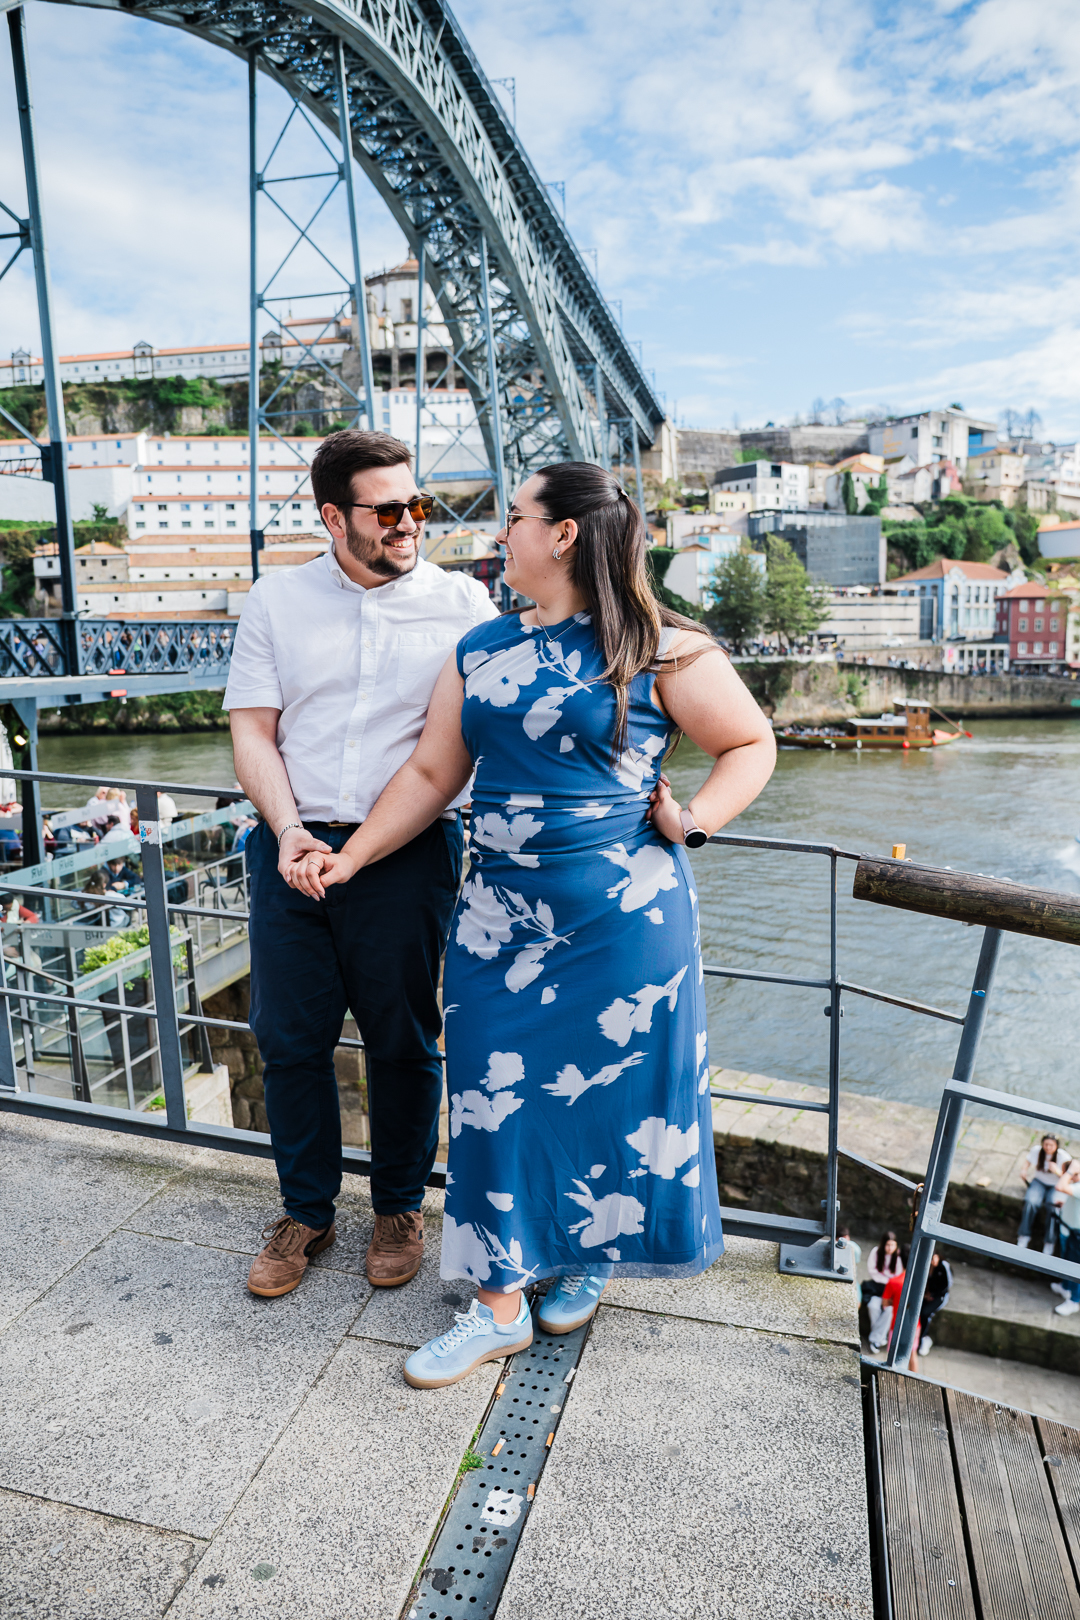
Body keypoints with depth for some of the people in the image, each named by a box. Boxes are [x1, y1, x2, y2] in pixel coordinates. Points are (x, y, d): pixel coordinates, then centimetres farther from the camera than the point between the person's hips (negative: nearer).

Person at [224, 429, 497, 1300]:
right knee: (290, 1038, 9)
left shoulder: (462, 601, 4)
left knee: (403, 1041, 8)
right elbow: (253, 731, 5)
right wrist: (288, 830, -10)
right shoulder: (276, 600, 9)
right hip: (293, 848, 2)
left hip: (410, 852, -2)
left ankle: (400, 1207, 31)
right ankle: (306, 1211, 31)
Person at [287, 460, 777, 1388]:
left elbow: (752, 743, 2)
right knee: (495, 1095, 7)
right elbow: (432, 773, 12)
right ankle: (500, 1303, 25)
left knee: (615, 1090, 9)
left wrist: (692, 821, -12)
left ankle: (593, 1257, 39)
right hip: (499, 912, 4)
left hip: (624, 914, -4)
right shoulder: (479, 650, 9)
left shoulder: (658, 650, -5)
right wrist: (352, 856, 6)